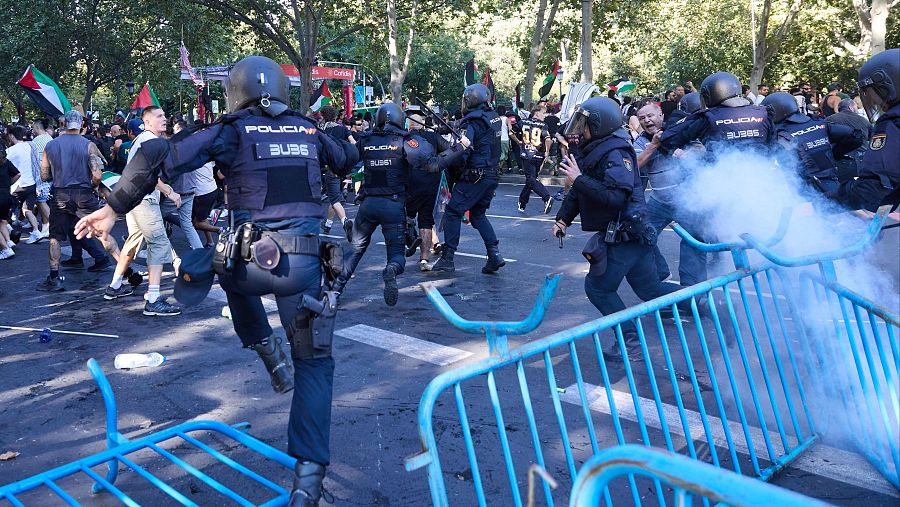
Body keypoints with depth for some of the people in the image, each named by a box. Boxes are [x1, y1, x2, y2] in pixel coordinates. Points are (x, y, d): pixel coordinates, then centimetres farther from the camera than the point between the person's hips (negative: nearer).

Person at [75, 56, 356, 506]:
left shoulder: (231, 132, 1)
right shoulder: (308, 130, 11)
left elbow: (158, 157, -10)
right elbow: (347, 158, 31)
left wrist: (113, 208, -2)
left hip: (253, 264, -1)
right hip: (305, 265, 2)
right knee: (314, 360, 11)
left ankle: (268, 351, 26)